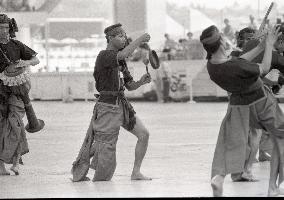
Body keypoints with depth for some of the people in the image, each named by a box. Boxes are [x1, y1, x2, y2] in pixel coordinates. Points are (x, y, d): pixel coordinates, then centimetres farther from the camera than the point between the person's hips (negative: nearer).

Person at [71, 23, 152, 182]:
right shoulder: (104, 56, -12)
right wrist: (140, 40, -22)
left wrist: (142, 81, -3)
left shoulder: (121, 62, 15)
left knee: (144, 134, -1)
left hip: (123, 106, 8)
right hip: (108, 107, -8)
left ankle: (136, 172, 6)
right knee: (105, 147, -4)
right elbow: (124, 54, -32)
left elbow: (130, 86, 17)